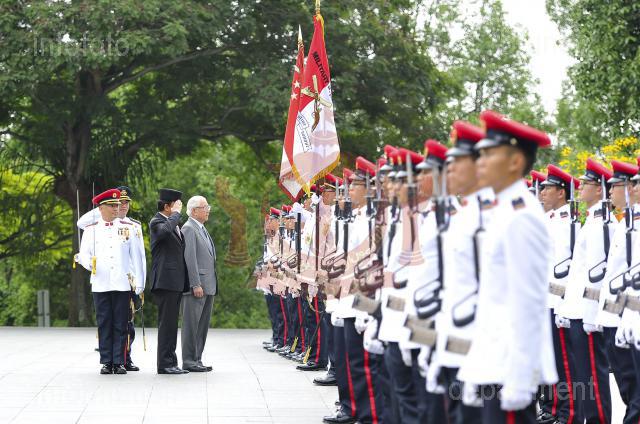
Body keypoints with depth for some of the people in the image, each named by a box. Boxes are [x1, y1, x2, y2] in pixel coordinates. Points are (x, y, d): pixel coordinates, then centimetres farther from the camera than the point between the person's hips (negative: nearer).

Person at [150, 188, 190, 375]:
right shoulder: (156, 222, -7)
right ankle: (165, 364, -6)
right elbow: (165, 231, -33)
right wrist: (176, 214, -15)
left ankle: (170, 363, 14)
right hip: (165, 281, -9)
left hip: (176, 282, 9)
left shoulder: (175, 224, 20)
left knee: (170, 323, 11)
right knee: (167, 323, -8)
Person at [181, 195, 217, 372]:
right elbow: (190, 258, -16)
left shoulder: (202, 230, 20)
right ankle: (189, 361, -2)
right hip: (196, 286, -9)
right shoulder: (188, 229, -10)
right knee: (191, 324, -5)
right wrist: (196, 285, -21)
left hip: (208, 286, 9)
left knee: (203, 325, 11)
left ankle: (197, 359, 16)